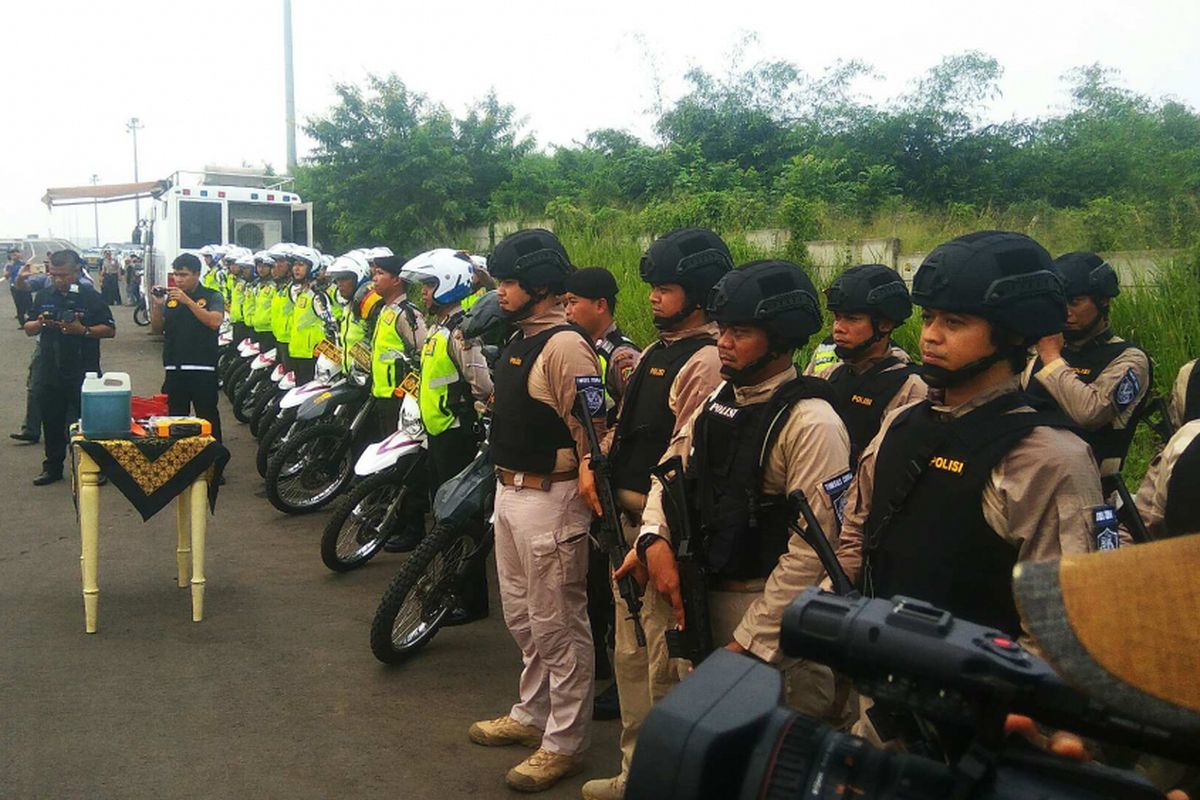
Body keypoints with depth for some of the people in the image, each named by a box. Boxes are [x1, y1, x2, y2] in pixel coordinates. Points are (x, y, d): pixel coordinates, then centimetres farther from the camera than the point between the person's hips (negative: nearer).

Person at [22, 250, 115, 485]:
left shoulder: (91, 297, -4)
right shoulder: (43, 296, 9)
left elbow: (110, 330, -6)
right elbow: (28, 329, 14)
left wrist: (83, 331, -21)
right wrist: (39, 324, -8)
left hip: (83, 373, -4)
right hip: (49, 373, 4)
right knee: (51, 421, 11)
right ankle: (53, 468, 24)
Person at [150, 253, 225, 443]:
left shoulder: (212, 297, 2)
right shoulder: (169, 297, 13)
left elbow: (215, 322, -15)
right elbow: (157, 329, 13)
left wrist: (187, 301, -19)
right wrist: (156, 305, -5)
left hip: (203, 369, -4)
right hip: (174, 368, 4)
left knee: (208, 417, -1)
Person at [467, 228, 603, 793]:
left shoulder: (565, 346, -20)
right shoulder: (517, 340, 11)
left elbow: (592, 430, -24)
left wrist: (588, 483, -27)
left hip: (549, 497, -10)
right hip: (509, 491, 11)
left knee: (558, 626, 1)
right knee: (521, 617, 22)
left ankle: (564, 742, 14)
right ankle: (532, 714, 39)